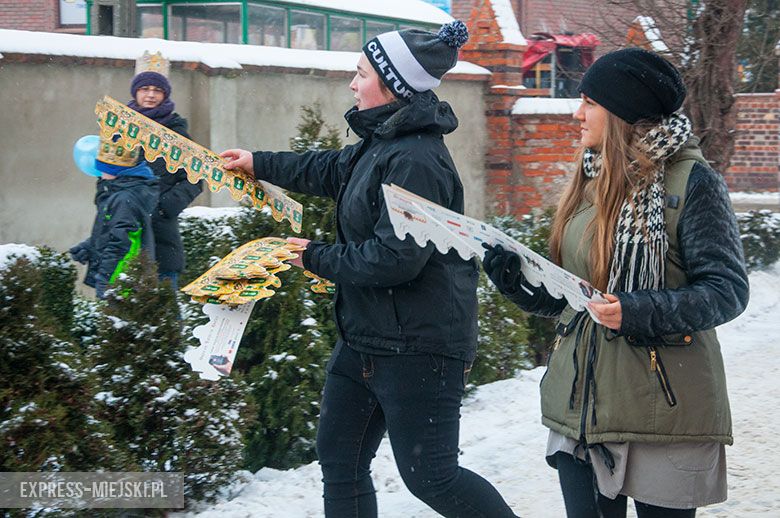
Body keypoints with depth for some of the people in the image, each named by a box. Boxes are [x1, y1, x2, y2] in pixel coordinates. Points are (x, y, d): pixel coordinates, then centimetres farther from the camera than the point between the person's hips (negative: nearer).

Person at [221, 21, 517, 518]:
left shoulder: (414, 161, -23)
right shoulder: (383, 143, 8)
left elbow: (395, 258, -28)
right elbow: (331, 170, 29)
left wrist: (316, 258, -15)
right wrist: (259, 163, 35)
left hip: (418, 345, -10)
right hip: (367, 337, 10)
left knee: (430, 476, -3)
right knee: (340, 459, 16)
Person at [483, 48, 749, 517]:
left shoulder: (692, 182, -10)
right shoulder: (592, 181, 12)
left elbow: (727, 290, -14)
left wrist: (641, 313, -27)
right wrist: (513, 277, -1)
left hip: (663, 406, -6)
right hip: (581, 401, 6)